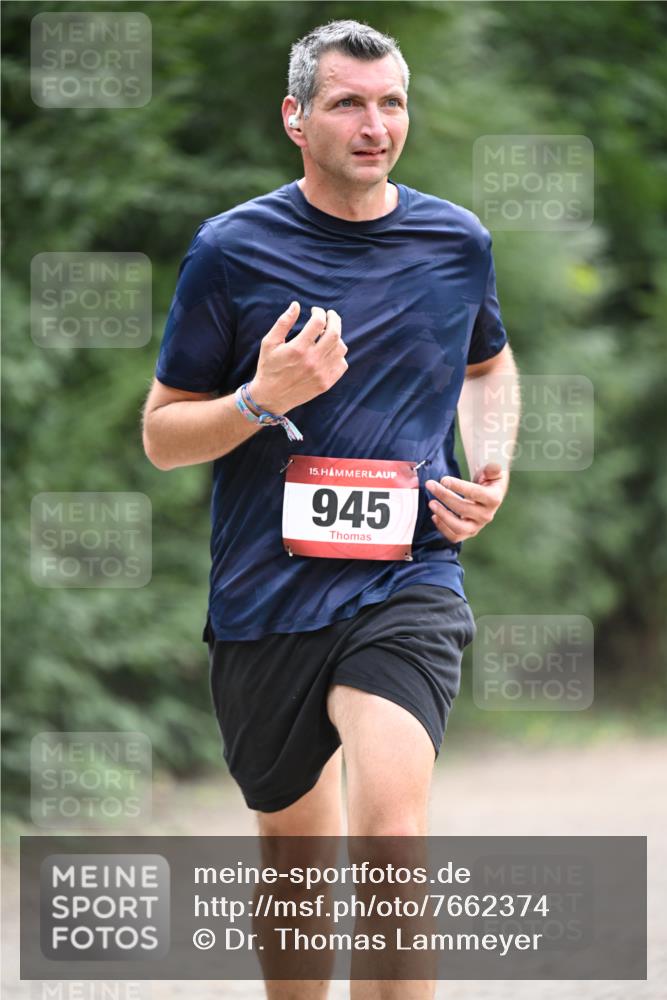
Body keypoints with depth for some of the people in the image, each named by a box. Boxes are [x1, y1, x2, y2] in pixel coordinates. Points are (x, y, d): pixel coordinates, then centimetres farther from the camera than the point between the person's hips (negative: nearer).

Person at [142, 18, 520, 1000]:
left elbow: (490, 365, 27)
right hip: (268, 592, 1)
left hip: (407, 580, 0)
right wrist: (262, 401, -16)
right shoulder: (232, 248, -2)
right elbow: (162, 435, 3)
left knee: (390, 822, -25)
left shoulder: (457, 242, 5)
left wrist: (490, 469, 8)